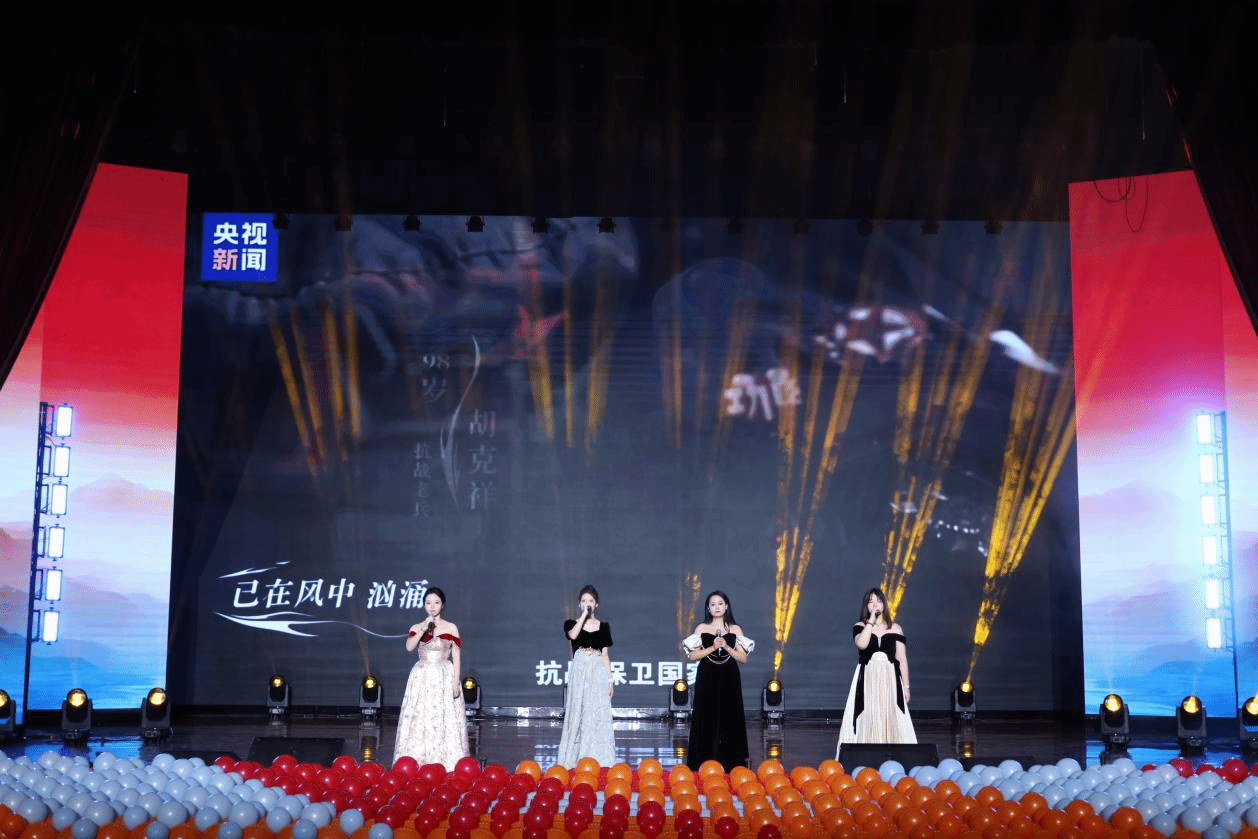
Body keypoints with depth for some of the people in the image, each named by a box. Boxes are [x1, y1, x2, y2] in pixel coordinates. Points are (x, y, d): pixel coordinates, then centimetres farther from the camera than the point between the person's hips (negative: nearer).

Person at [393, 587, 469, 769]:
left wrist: (456, 682, -5)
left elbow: (456, 657, 3)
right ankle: (416, 762, -4)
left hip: (444, 677, -2)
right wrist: (424, 629, -16)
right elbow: (409, 647, -8)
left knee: (444, 719, -8)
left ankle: (446, 765, -7)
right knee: (419, 719, -5)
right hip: (422, 677, 2)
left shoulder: (451, 628, 6)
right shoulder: (417, 628, 10)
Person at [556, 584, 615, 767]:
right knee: (577, 714, -4)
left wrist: (610, 680, 6)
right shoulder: (571, 623, 7)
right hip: (579, 672, -1)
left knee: (599, 716, -3)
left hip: (598, 672, 1)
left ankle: (598, 759, 0)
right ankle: (576, 759, 0)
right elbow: (573, 635, -17)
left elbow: (605, 655, 11)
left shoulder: (603, 626, 12)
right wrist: (584, 615, -11)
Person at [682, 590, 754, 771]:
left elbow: (743, 658, 2)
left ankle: (730, 762, 2)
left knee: (729, 719, -2)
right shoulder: (702, 628, 7)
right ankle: (705, 762, 1)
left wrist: (726, 647, -11)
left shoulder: (735, 629, 8)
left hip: (729, 681, 1)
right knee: (707, 720, -3)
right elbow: (693, 655, -1)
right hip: (707, 680, 0)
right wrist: (712, 648, -12)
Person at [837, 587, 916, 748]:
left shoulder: (895, 628, 10)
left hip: (889, 680, 1)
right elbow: (861, 644, -17)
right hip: (867, 680, -1)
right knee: (868, 721, -6)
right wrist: (871, 620, -11)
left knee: (891, 721, -4)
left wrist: (906, 686, 4)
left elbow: (902, 659, 9)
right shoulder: (859, 627, 6)